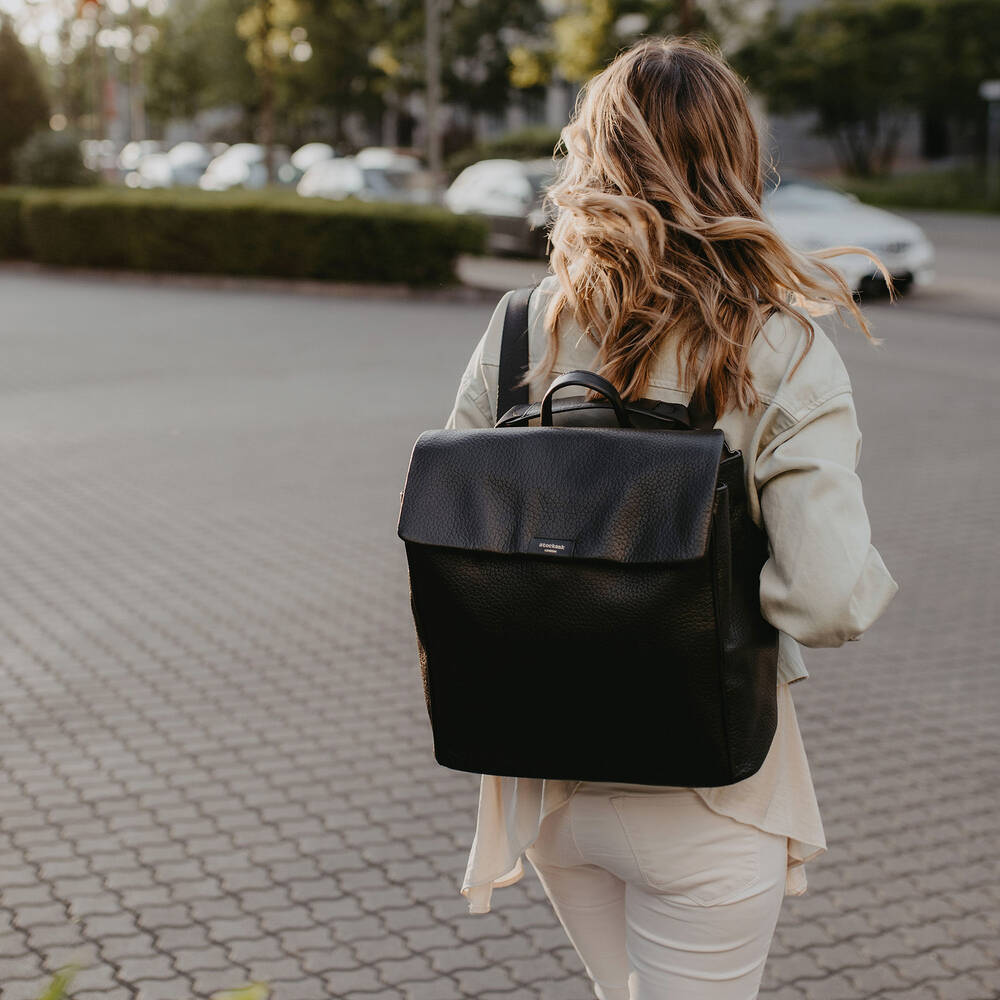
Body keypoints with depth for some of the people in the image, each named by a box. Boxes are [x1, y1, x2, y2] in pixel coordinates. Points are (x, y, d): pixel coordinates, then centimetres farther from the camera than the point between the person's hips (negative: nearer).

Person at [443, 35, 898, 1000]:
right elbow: (832, 597, -22)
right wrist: (726, 593, -1)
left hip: (547, 772, 4)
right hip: (702, 789, -4)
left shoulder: (524, 328, -7)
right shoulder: (781, 351, -15)